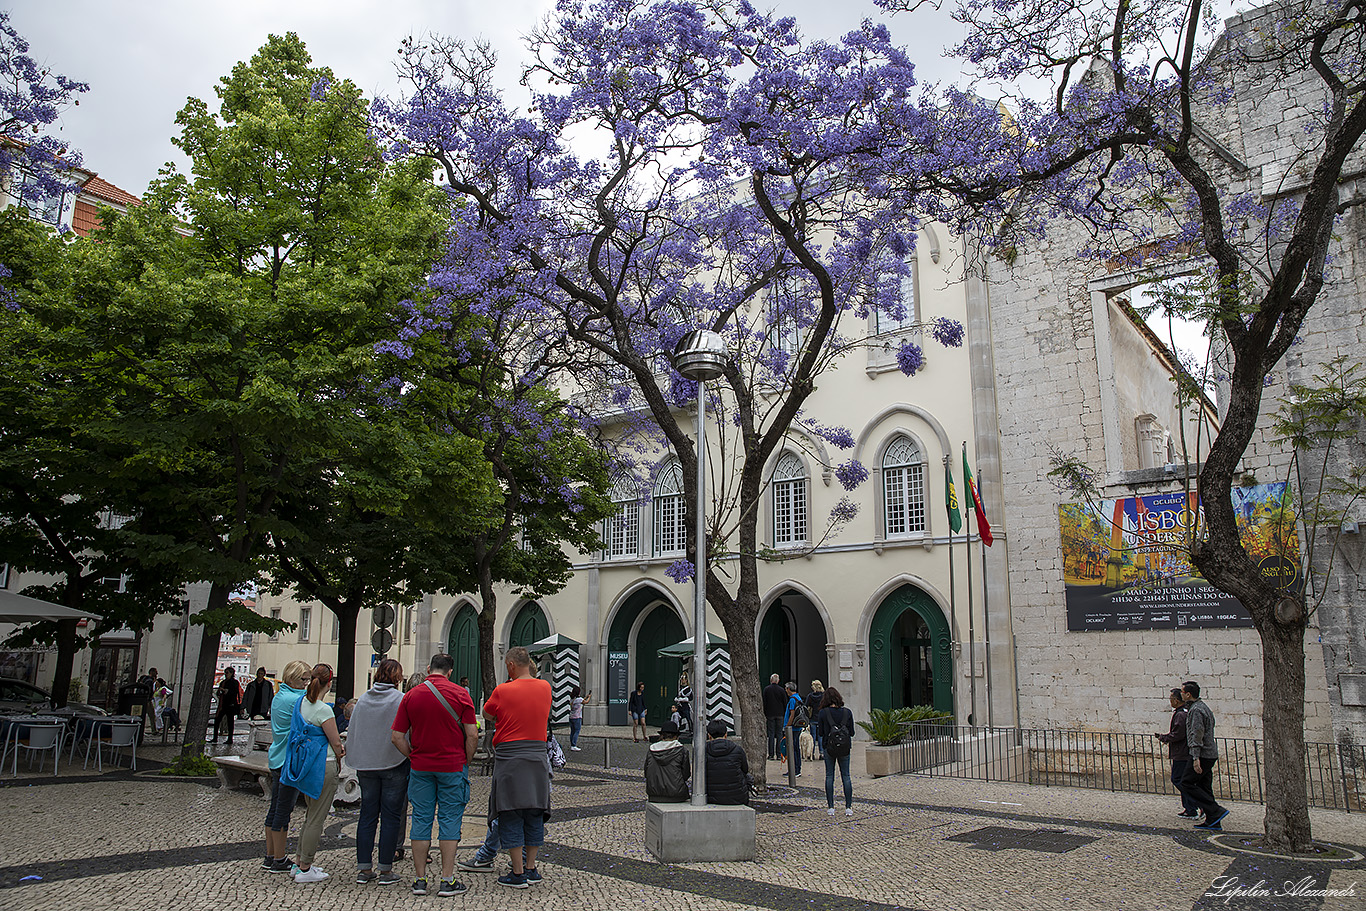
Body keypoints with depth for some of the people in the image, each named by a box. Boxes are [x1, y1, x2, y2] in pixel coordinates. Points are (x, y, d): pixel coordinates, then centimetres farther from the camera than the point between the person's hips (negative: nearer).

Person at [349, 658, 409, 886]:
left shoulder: (363, 699, 3)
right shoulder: (401, 700, -11)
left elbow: (352, 732, 9)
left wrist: (357, 760, 18)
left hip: (365, 766, 5)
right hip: (394, 764, -4)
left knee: (367, 816, 11)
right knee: (390, 817, 3)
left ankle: (364, 869, 15)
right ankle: (385, 871, 7)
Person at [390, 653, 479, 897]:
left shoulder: (411, 695, 1)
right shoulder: (459, 694, -6)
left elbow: (397, 736, 1)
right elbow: (472, 735, -9)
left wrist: (413, 757, 11)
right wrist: (466, 761, 4)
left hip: (421, 767, 2)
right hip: (452, 766, -2)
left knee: (421, 820, 9)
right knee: (449, 820, 4)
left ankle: (420, 879, 15)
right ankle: (447, 880, 7)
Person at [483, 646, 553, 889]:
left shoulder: (503, 691, -9)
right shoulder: (545, 687, 2)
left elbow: (487, 714, 7)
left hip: (509, 758, -4)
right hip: (538, 757, 4)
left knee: (511, 817, 4)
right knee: (534, 815, 13)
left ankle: (518, 874, 6)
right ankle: (531, 869, 19)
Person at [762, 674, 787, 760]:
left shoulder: (766, 689, -3)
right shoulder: (781, 690, -2)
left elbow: (764, 702, -1)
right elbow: (785, 703, 2)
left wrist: (764, 714, 6)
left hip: (770, 714, 0)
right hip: (780, 714, 0)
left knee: (771, 734, 3)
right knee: (779, 734, 5)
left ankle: (771, 754, 1)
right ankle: (779, 754, 3)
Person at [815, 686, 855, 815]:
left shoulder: (822, 713, -9)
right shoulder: (847, 712, -5)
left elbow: (820, 733, -5)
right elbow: (852, 732, -2)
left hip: (829, 747, -1)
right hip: (844, 748, 1)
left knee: (829, 776, 9)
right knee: (846, 776, 9)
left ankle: (830, 807, 8)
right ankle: (849, 807, 6)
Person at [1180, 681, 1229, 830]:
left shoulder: (1196, 710, -16)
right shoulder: (1204, 707, 16)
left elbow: (1197, 734, -22)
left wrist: (1196, 757, -26)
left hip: (1202, 755, -10)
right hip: (1211, 754, 10)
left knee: (1186, 784, -6)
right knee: (1204, 787, 11)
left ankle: (1216, 811, -9)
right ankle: (1213, 822, 12)